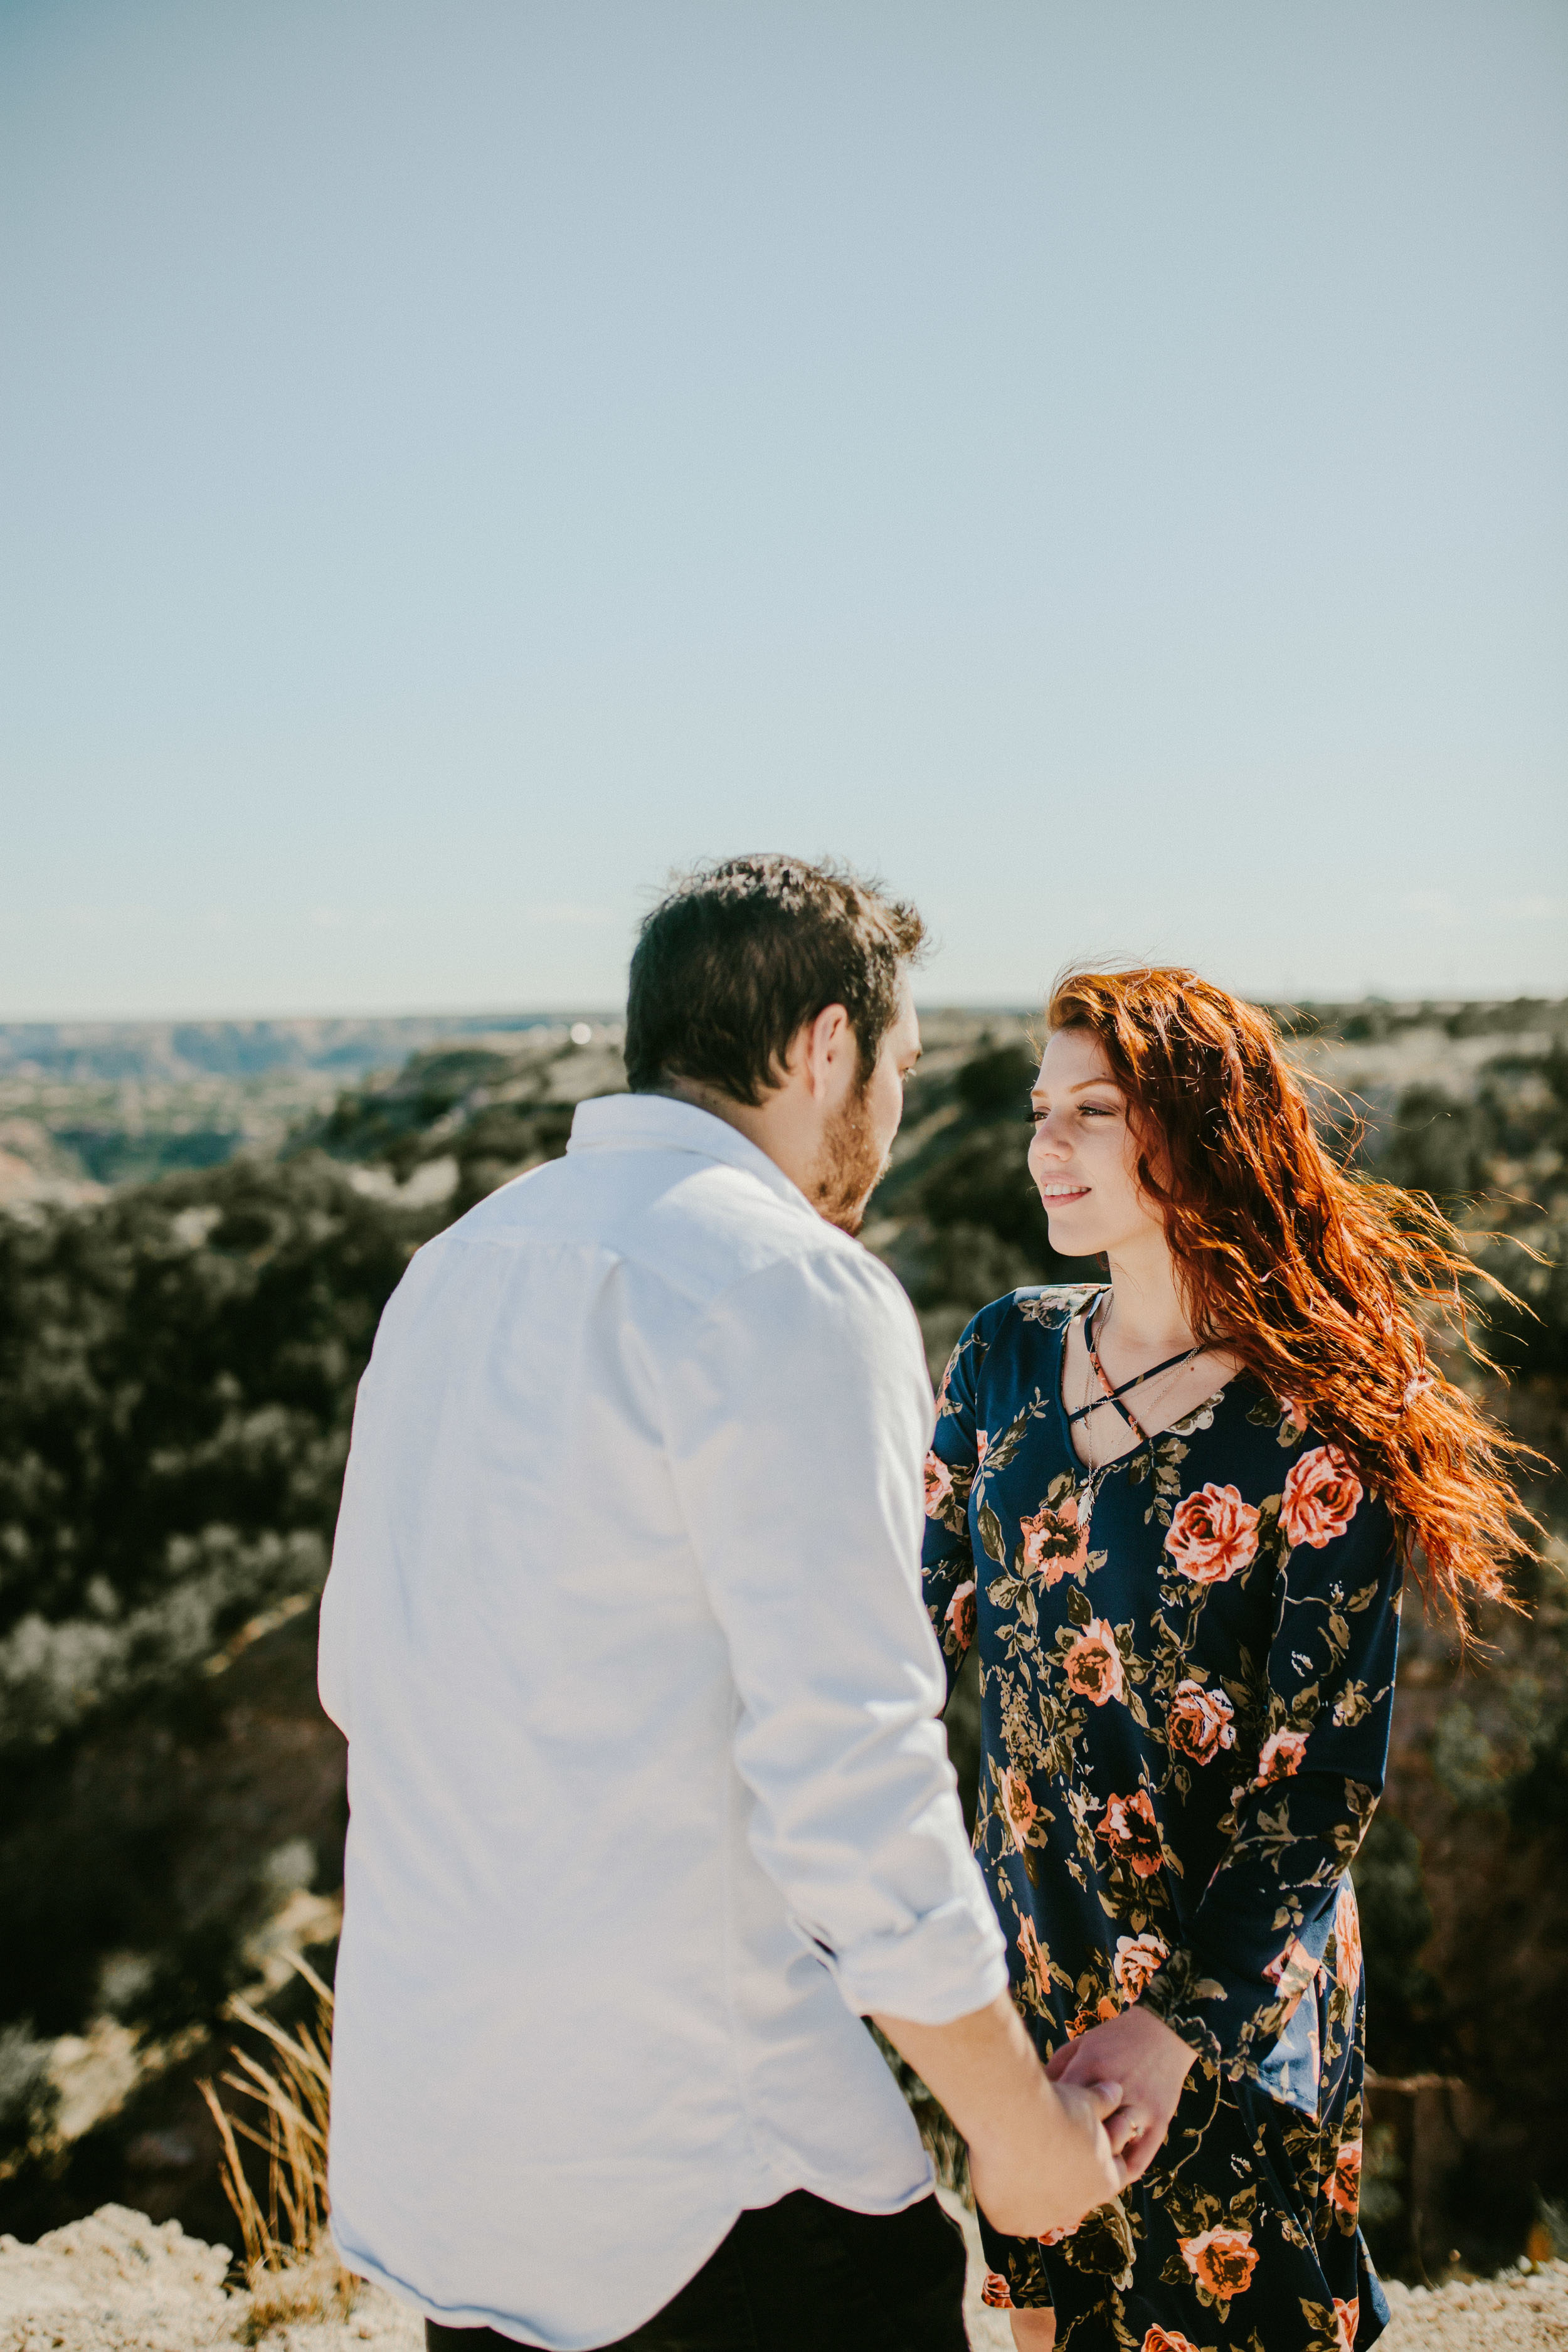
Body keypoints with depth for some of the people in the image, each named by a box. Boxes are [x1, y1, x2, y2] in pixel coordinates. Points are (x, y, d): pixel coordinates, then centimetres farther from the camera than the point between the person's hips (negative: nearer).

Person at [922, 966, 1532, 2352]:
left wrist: (1182, 2026, -21)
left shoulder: (1315, 1420, -18)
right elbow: (927, 1617, 2)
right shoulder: (1009, 1354, -3)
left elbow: (1329, 1772, -17)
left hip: (1228, 1985, -4)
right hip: (1029, 1950, 5)